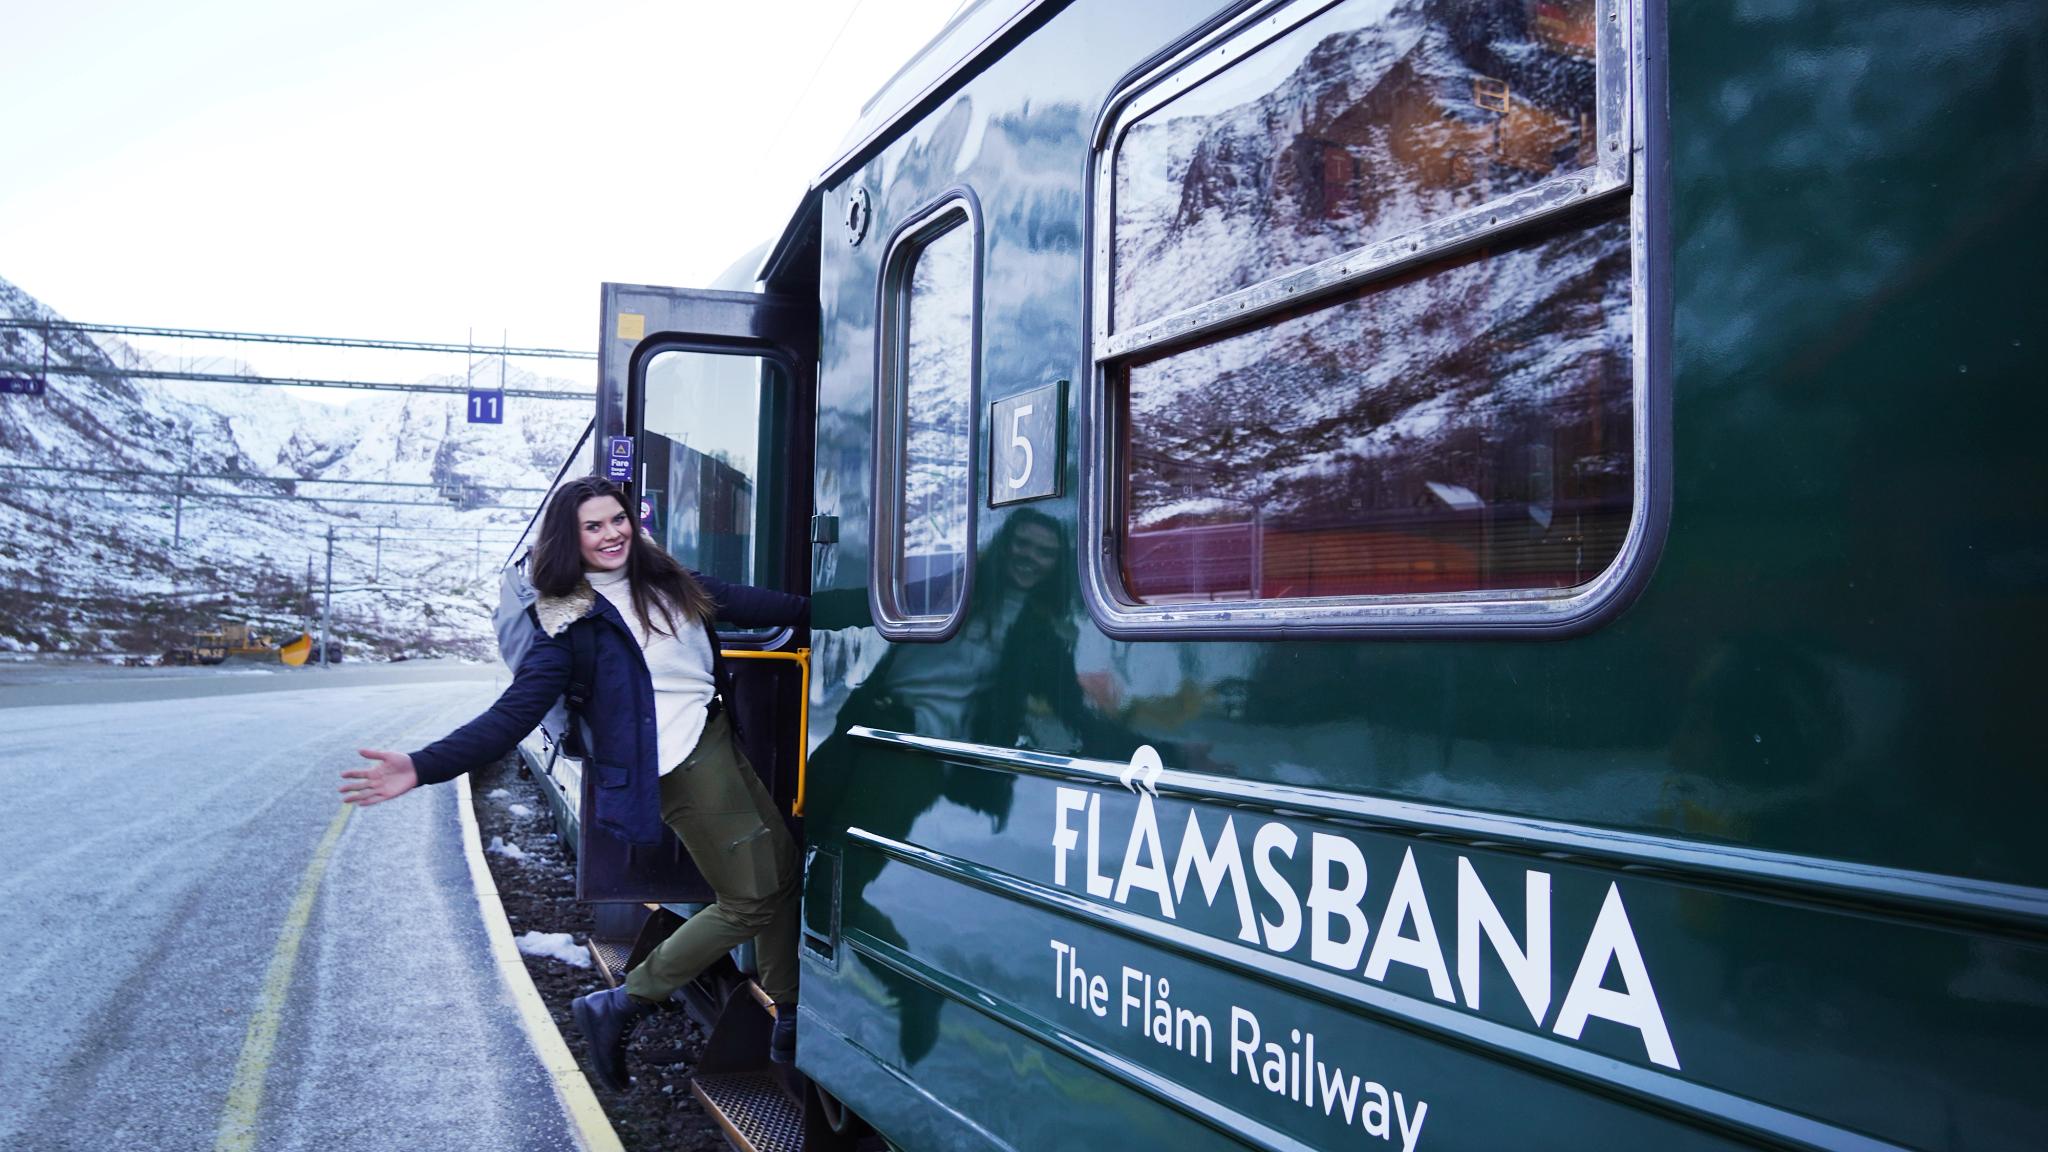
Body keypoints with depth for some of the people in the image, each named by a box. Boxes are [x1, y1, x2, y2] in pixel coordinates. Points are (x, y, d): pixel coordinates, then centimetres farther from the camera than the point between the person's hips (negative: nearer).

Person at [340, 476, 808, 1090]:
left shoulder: (666, 580, 8)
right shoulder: (569, 622, -11)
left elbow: (745, 602, 19)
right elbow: (514, 714, -16)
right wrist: (425, 766, -28)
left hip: (721, 739, 8)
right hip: (681, 768, -8)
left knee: (783, 870, 11)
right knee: (748, 899, -6)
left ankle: (789, 1024, 26)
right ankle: (620, 1007, 8)